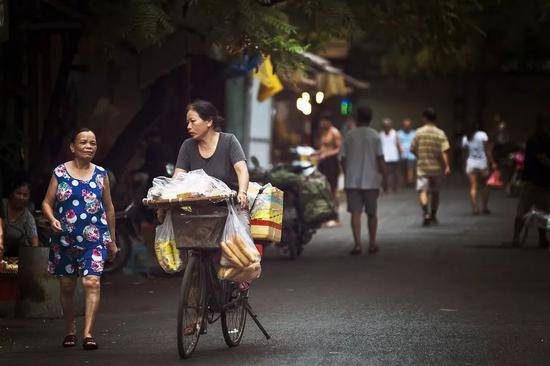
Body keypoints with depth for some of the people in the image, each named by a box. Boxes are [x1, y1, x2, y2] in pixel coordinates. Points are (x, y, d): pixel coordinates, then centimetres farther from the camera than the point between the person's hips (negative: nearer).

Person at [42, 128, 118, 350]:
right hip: (65, 239, 1)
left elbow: (108, 208, 14)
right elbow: (47, 203, 4)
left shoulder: (101, 175, 7)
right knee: (67, 286, 9)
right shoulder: (60, 173, 3)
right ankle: (70, 330, 26)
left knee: (92, 282, -16)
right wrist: (52, 219, -17)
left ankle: (88, 334, -19)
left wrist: (112, 240, 17)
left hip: (95, 238, -1)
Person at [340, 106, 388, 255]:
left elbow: (343, 159, 4)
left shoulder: (349, 136, 2)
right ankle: (372, 244, 20)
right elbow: (380, 159, -7)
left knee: (355, 213, -2)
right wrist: (385, 179, 0)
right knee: (371, 213, 13)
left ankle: (357, 244, -14)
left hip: (352, 181, 0)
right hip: (371, 181, 0)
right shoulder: (375, 136, -4)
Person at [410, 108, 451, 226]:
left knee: (423, 191, -5)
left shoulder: (419, 132, -4)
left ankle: (425, 213, -28)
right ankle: (433, 216, 25)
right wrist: (447, 166, -10)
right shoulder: (440, 133, -4)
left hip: (422, 166, -1)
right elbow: (444, 151, -11)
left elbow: (413, 149, 0)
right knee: (435, 192, 16)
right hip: (436, 167, 1)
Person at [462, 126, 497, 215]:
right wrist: (492, 163, -3)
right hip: (482, 164, -2)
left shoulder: (465, 138, 3)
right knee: (485, 186, 12)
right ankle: (484, 207, 10)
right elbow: (487, 151, -7)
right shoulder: (482, 135, -6)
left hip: (470, 164, 2)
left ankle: (475, 207, -10)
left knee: (473, 187, 1)